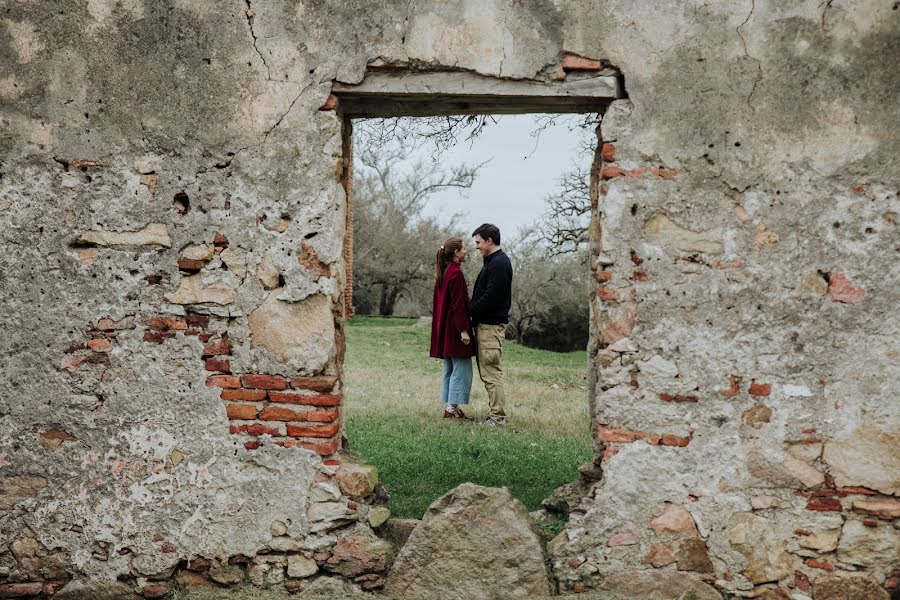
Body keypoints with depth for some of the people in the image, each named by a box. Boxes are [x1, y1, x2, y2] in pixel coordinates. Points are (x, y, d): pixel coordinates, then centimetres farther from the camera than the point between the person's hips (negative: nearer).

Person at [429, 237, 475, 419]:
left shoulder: (444, 272, 13)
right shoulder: (456, 273, -16)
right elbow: (458, 304, -20)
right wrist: (463, 330, -20)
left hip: (444, 329, 10)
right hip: (455, 328, -10)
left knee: (450, 369, 13)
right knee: (462, 369, -4)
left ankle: (451, 407, 17)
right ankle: (452, 408, -3)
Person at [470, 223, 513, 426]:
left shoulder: (499, 264, -14)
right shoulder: (493, 261, 18)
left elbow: (490, 297, -21)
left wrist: (469, 310, -11)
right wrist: (471, 309, 8)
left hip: (491, 325, -11)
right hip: (485, 323, 11)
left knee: (491, 371, -7)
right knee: (486, 370, 13)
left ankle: (498, 416, -3)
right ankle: (496, 413, 17)